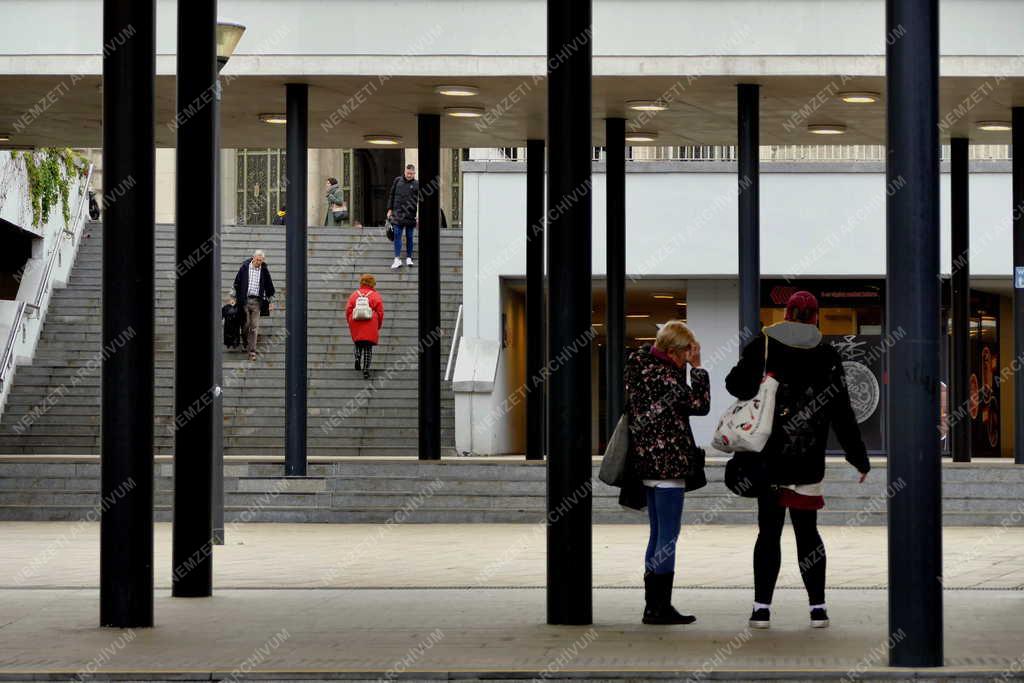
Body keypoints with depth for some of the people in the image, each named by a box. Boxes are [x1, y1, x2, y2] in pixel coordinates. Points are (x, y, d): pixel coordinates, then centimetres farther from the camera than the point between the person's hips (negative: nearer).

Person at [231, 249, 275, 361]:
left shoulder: (264, 270, 4)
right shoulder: (244, 268, 1)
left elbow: (269, 286, 13)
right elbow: (237, 283, 7)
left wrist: (270, 301, 11)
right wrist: (234, 298, 5)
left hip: (257, 301, 0)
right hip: (245, 300, 0)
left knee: (254, 327, -4)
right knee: (245, 324, 5)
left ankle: (252, 351, -4)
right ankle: (245, 344, 29)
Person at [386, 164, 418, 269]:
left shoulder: (417, 184, 1)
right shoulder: (398, 181, 7)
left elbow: (420, 200, -1)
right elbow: (391, 195, 14)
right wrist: (390, 209, 9)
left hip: (410, 215, -1)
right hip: (398, 213, 1)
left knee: (409, 237, 6)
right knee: (397, 235, -6)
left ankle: (409, 258, 16)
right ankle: (397, 259, -9)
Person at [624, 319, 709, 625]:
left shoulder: (640, 367, 11)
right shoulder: (661, 374, -17)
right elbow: (700, 404, -13)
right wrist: (697, 367, -6)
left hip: (648, 462, 10)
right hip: (668, 463, -10)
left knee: (658, 535, 15)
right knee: (667, 537, -5)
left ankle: (654, 605, 18)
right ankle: (660, 607, -3)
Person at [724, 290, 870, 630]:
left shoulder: (762, 346, -2)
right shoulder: (826, 356, -1)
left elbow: (736, 385, 1)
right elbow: (841, 413, 0)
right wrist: (859, 458, 7)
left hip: (767, 461, 0)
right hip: (808, 463, 0)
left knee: (769, 532, 5)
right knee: (807, 532, 8)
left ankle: (762, 607, 1)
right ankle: (818, 607, 7)